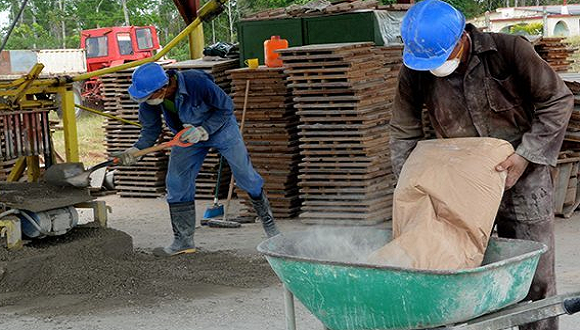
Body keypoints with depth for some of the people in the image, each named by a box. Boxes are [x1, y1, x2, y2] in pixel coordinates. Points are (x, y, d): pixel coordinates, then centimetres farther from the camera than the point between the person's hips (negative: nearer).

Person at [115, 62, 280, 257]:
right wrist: (135, 150, -27)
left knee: (246, 177, 4)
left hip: (220, 128, -4)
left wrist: (203, 130, -34)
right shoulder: (149, 102, -24)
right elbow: (151, 130, -10)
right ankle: (184, 241, 6)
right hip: (188, 134, 4)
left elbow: (226, 107, -25)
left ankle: (269, 224, 24)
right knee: (176, 183, -4)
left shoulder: (197, 82, -39)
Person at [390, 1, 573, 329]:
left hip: (521, 181, -3)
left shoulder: (508, 50, -18)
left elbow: (559, 100, -10)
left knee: (535, 278, 1)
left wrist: (526, 155, -17)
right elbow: (403, 133, 3)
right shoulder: (415, 72, -9)